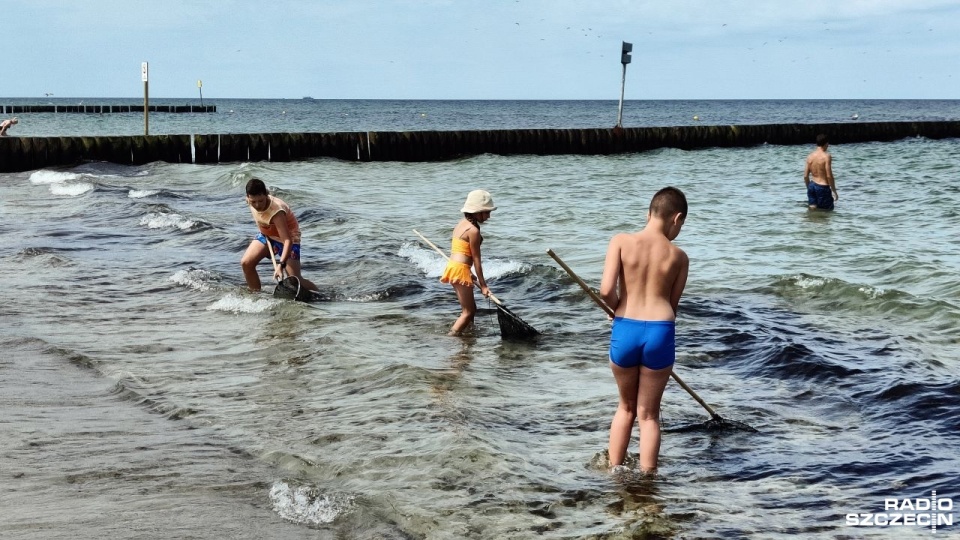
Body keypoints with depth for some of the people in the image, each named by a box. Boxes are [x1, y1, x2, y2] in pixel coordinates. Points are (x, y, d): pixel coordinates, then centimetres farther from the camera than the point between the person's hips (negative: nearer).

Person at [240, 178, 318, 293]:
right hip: (266, 235, 7)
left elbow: (287, 241, -44)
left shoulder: (276, 212, -39)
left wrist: (281, 265, -53)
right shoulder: (251, 201, -19)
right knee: (246, 263, -7)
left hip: (288, 237, -7)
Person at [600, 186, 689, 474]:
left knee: (626, 406, 23)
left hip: (624, 331, 1)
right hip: (660, 332, -1)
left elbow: (606, 290, -11)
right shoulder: (679, 256, 2)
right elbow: (673, 305, 8)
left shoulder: (621, 241, -2)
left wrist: (618, 308, 10)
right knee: (649, 413, 14)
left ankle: (613, 472, 28)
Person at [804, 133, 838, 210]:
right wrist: (834, 191, -8)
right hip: (823, 187, -6)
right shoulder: (826, 156, -13)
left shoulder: (810, 156, 5)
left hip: (812, 186, 6)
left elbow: (805, 176, 7)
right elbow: (829, 176, -16)